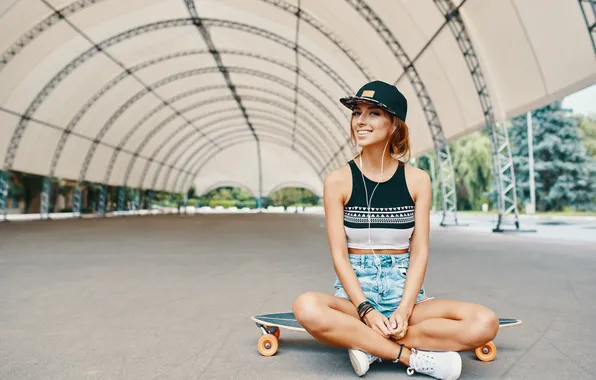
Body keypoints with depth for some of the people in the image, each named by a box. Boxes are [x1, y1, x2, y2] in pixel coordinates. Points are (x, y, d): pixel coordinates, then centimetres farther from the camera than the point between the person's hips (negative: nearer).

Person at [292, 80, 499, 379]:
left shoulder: (417, 180, 1)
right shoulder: (338, 181, -3)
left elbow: (419, 252, -2)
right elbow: (339, 255, -7)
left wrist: (404, 310, -16)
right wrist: (366, 311, -19)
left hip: (404, 289, 2)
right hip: (354, 291, -1)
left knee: (484, 323, -22)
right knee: (307, 308, -35)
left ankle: (369, 345, -15)